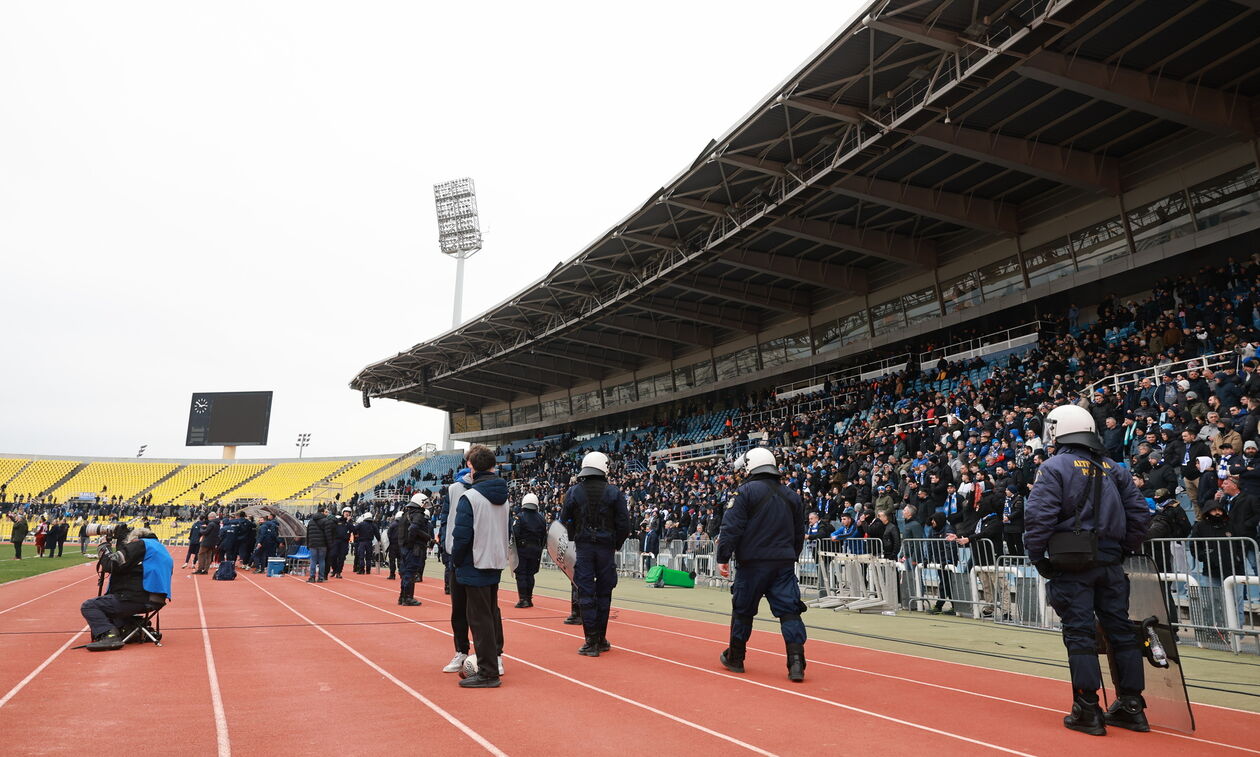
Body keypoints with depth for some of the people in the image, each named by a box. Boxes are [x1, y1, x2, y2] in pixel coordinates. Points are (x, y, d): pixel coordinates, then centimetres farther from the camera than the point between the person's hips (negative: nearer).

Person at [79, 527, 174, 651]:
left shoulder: (139, 544, -4)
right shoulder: (163, 550, 22)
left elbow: (111, 565, -10)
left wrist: (104, 550, 7)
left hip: (135, 599, -10)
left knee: (88, 606, -3)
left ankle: (109, 635, -23)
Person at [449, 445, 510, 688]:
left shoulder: (469, 497, -16)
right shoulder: (503, 497, 8)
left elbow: (461, 535, -17)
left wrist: (456, 561, -2)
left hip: (475, 566, -8)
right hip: (497, 564, 8)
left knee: (480, 618, -2)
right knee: (492, 612, 21)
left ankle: (488, 672, 2)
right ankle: (494, 657, 31)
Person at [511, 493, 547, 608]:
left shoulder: (519, 517, -9)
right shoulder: (541, 519, 6)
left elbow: (515, 534, -15)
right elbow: (544, 537, 10)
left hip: (522, 550, -4)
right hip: (535, 551, 4)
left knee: (521, 574, 1)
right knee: (530, 574, 12)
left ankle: (523, 599, -4)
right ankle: (529, 599, 14)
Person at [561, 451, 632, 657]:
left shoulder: (573, 492, 0)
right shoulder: (614, 493, -2)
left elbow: (565, 522, 4)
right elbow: (624, 524, -3)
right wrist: (617, 544, 11)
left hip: (583, 548, 0)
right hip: (606, 548, 0)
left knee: (586, 594, 3)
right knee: (603, 593, 11)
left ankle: (591, 642, 3)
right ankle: (601, 639, 19)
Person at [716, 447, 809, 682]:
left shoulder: (746, 491, -6)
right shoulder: (791, 495, 13)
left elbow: (731, 527, -12)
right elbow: (799, 533, 19)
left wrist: (723, 557, -8)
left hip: (753, 562, -4)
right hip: (785, 563, 4)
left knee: (743, 610, 9)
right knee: (789, 610, 3)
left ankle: (735, 658, 22)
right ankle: (796, 662, -8)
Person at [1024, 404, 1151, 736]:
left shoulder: (1054, 467, -8)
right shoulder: (1114, 469, 10)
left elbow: (1038, 515, -16)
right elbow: (1139, 512, 9)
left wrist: (1037, 557, -6)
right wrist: (1126, 550, 17)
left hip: (1071, 563, -5)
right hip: (1110, 562, 5)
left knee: (1079, 634, -1)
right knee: (1120, 629, 12)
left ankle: (1087, 711, 3)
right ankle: (1131, 706, 20)